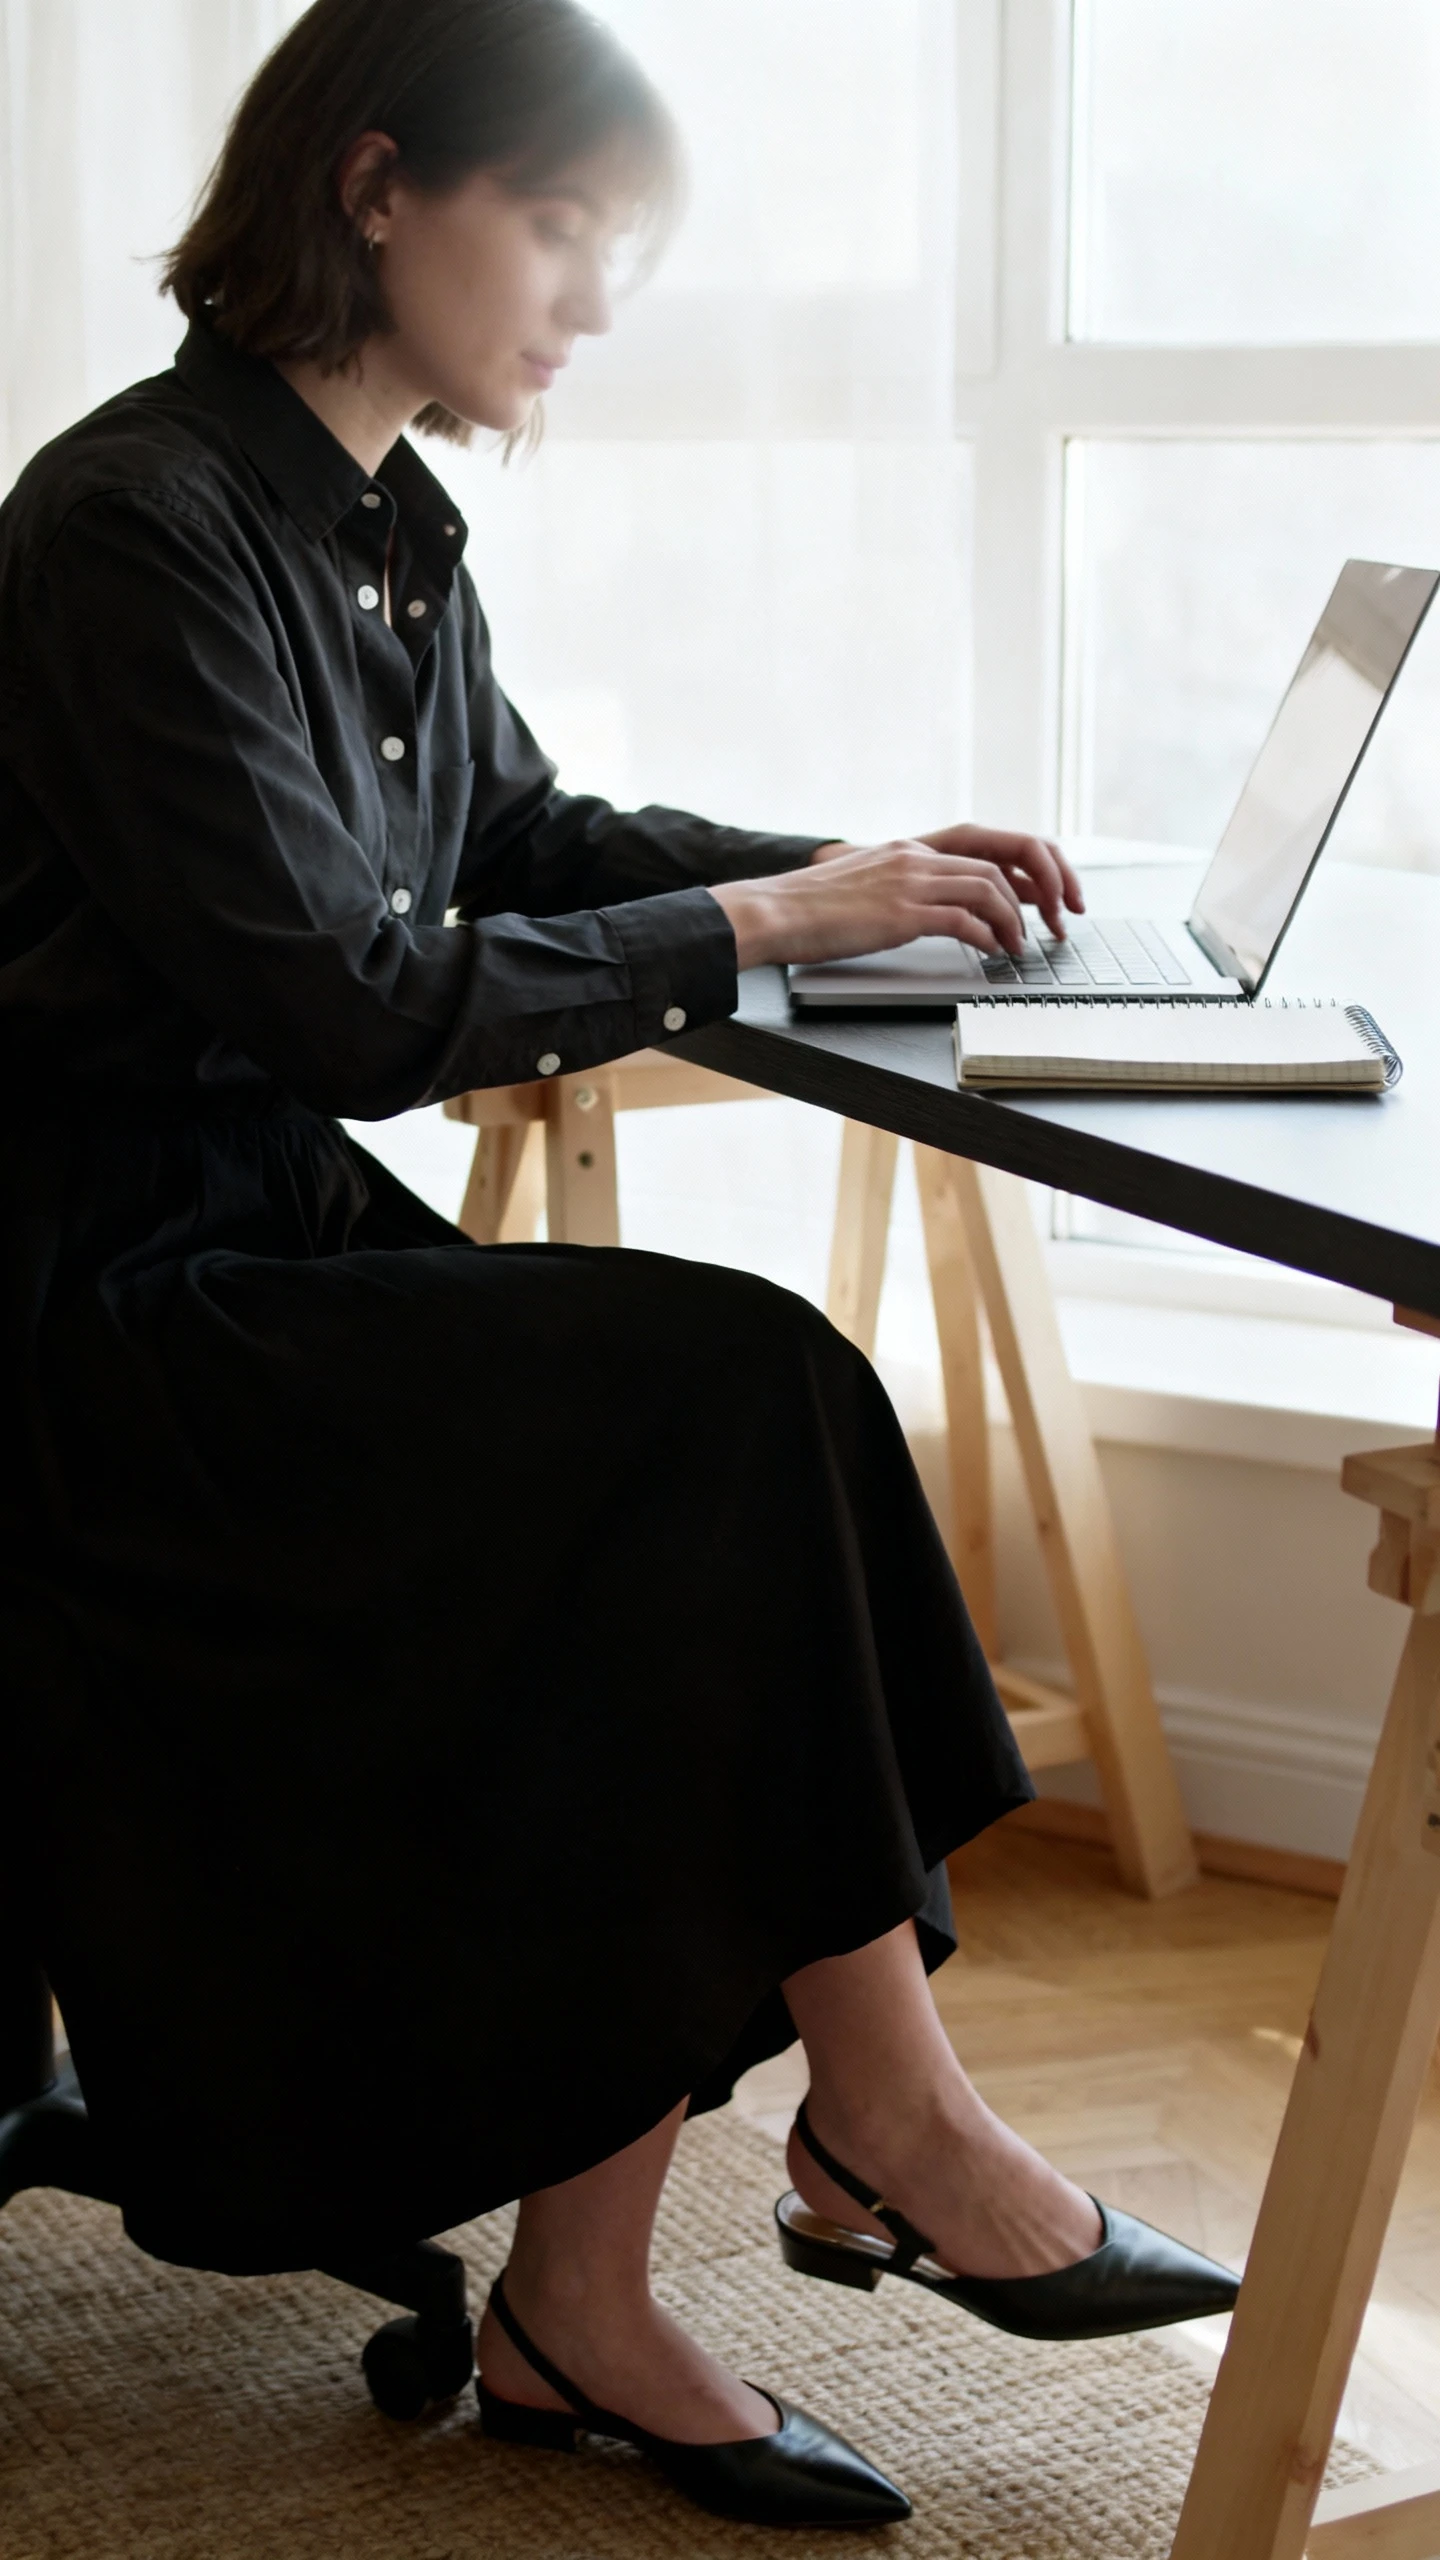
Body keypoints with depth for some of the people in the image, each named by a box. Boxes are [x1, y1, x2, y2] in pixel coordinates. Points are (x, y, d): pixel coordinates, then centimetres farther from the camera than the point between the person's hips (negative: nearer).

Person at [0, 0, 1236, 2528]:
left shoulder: (388, 525, 11)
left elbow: (522, 838, 24)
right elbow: (350, 1000, -22)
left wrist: (859, 871, 8)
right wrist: (758, 924, -15)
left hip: (290, 1234, 9)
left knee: (695, 1519, -13)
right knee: (744, 1395, -21)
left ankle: (582, 2304, -7)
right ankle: (890, 2123, -6)